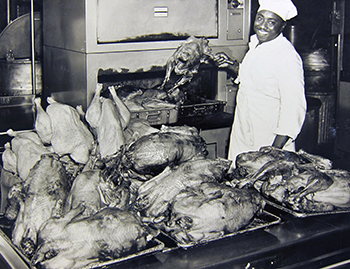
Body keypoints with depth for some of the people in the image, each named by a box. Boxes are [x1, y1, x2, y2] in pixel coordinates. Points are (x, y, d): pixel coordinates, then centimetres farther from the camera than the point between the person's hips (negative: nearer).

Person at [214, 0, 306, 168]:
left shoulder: (287, 56, -21)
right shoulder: (256, 45, 5)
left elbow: (294, 109, -23)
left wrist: (275, 150, -24)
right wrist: (231, 65, 11)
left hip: (270, 140, -8)